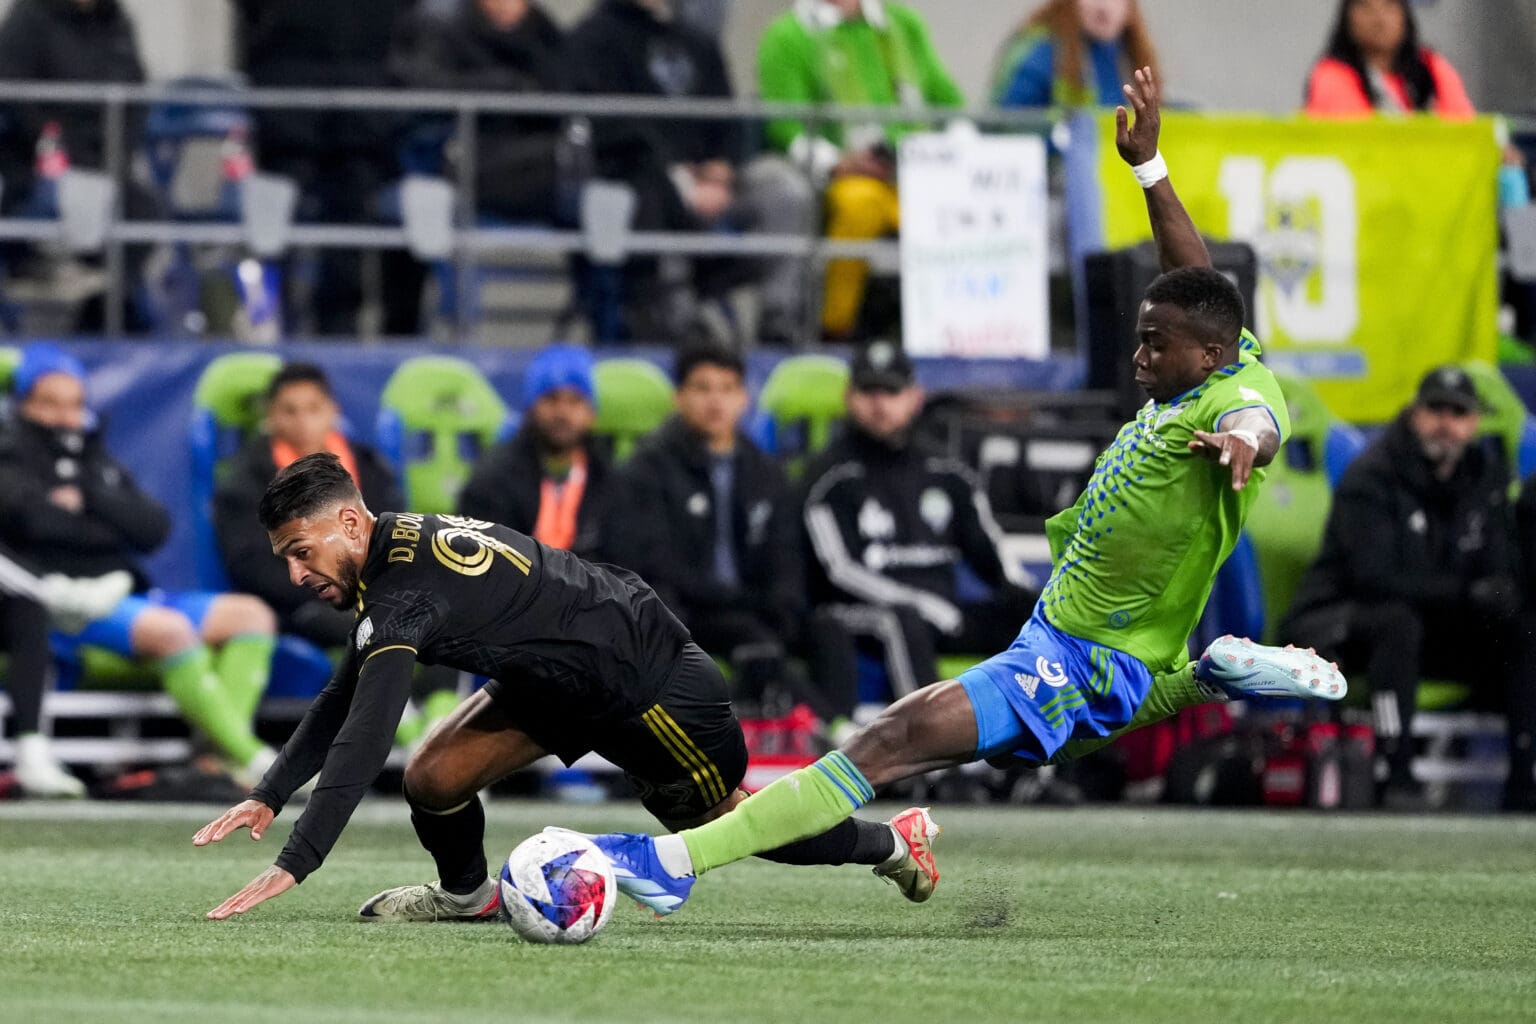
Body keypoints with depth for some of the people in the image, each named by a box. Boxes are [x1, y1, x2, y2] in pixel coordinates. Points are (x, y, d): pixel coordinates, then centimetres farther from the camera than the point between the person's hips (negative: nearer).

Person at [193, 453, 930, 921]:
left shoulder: (404, 593, -31)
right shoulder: (396, 552, -2)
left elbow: (363, 741, -38)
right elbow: (343, 704, 9)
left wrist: (293, 865, -39)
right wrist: (269, 796, 0)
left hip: (653, 687, -9)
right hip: (562, 681, 9)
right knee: (432, 779, -3)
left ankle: (887, 844, 33)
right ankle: (465, 893, 28)